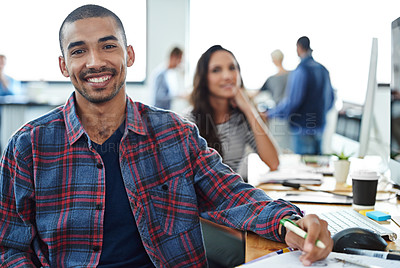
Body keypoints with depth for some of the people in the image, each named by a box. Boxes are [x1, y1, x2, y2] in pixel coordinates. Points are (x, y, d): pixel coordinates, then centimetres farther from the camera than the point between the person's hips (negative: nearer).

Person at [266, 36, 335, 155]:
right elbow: (330, 99, 13)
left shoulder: (300, 72, -17)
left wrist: (269, 114, -8)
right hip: (319, 126, 8)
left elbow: (291, 102, -19)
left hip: (303, 128, -7)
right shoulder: (323, 70, 6)